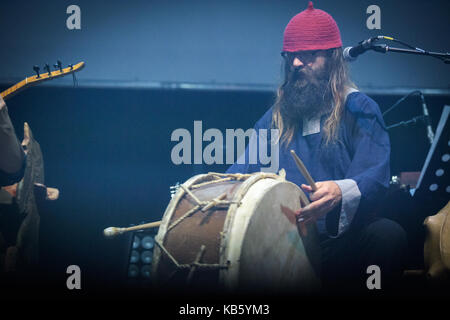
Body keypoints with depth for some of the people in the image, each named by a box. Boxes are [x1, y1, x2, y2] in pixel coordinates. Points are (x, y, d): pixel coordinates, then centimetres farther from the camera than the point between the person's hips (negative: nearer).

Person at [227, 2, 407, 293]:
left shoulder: (358, 110, 5)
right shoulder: (276, 117, 22)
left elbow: (375, 176, -11)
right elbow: (241, 172, 19)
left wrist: (341, 192, -35)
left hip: (339, 239, -3)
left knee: (388, 235, -34)